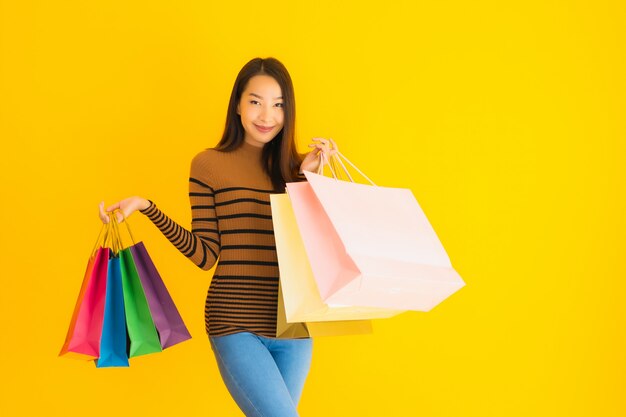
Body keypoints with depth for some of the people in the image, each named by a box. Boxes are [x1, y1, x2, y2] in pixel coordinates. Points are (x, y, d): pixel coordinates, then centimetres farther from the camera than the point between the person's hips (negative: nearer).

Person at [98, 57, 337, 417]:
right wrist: (148, 208, -11)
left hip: (294, 327, 4)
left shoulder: (295, 167, 8)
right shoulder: (209, 164, 0)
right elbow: (206, 255, -2)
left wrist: (307, 178, -6)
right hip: (236, 326, -4)